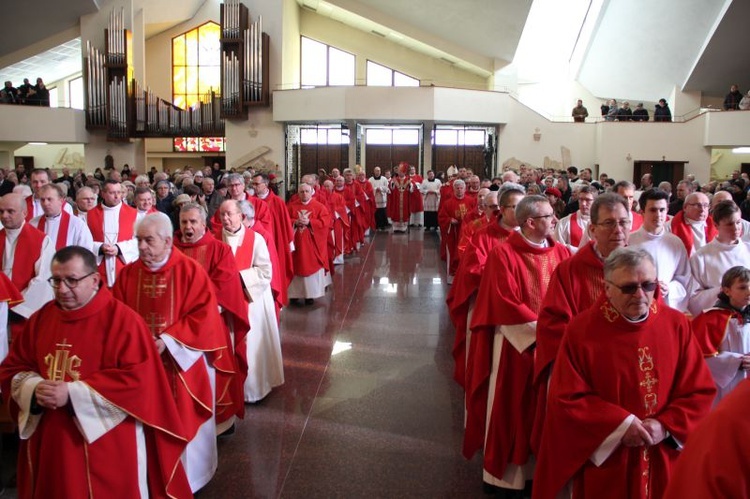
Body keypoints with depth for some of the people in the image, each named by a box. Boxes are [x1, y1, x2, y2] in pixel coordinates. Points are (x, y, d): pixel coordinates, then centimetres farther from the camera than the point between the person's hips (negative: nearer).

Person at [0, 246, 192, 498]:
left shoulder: (122, 320, -14)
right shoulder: (41, 318, 5)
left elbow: (137, 379, -21)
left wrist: (72, 393, -22)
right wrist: (35, 388, -12)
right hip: (49, 441, 6)